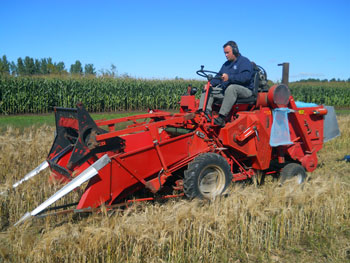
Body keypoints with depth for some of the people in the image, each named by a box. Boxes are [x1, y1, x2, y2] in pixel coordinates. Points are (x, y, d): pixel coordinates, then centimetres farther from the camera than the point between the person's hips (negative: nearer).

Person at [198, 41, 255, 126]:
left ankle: (222, 118, -45)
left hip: (244, 90, -8)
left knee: (231, 88, -41)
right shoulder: (226, 64, 24)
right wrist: (211, 83, -1)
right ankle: (205, 112, -28)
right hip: (225, 90, 8)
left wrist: (229, 77, -30)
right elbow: (219, 76, 21)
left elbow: (246, 77, -19)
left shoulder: (244, 61, -2)